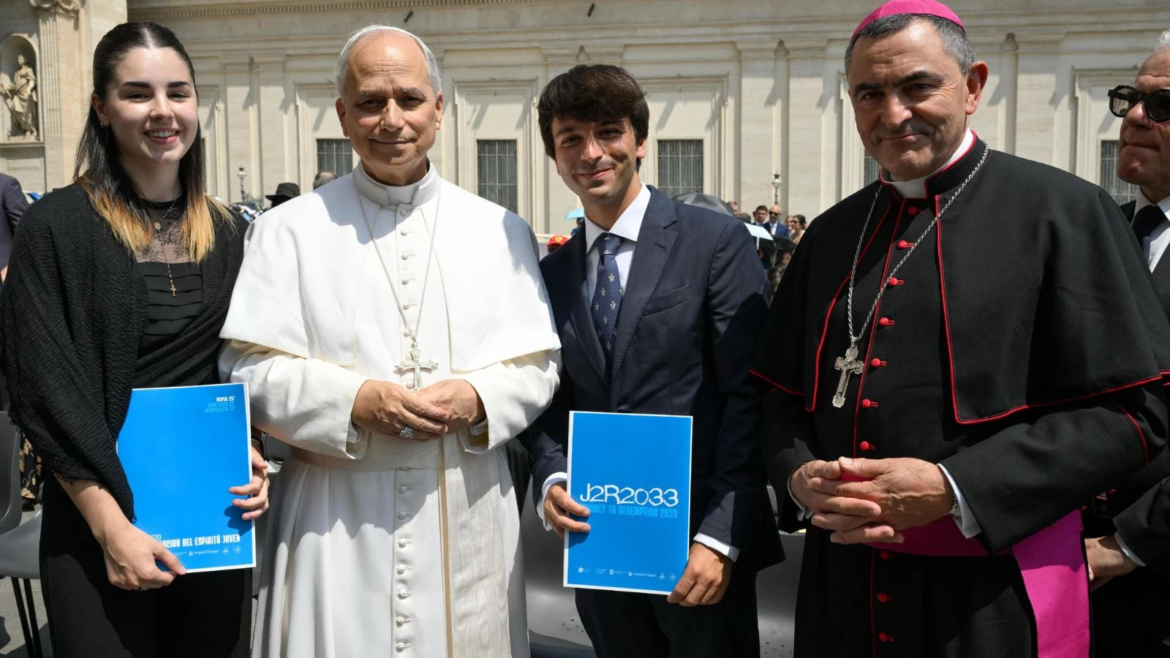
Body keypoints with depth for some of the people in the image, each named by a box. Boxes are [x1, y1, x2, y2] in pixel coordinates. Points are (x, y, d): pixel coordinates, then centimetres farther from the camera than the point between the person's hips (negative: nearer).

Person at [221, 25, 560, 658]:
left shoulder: (500, 232, 7)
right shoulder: (289, 231, 1)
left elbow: (536, 366, 6)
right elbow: (250, 369, -4)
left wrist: (478, 398, -14)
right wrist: (356, 400, -17)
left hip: (466, 519, 2)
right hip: (334, 517, -1)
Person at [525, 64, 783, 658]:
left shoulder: (716, 242, -5)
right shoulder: (551, 274, 8)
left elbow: (748, 395, -10)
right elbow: (553, 403, 12)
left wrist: (721, 536, -15)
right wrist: (550, 482, -8)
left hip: (698, 545, -4)